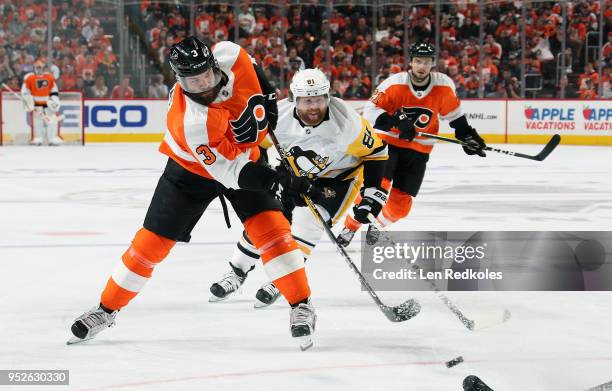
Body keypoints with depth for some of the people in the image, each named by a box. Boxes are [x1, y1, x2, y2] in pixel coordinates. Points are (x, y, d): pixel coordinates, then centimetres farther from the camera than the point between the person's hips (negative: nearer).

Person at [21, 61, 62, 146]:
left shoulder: (50, 77, 7)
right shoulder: (29, 78, -4)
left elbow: (54, 90, 15)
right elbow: (25, 92, -2)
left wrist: (54, 100, 3)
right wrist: (29, 102, -10)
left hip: (48, 103, 3)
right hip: (36, 104, -3)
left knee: (52, 121, -3)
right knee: (37, 122, -4)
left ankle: (53, 138, 1)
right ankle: (37, 139, 2)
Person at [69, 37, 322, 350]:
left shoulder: (228, 55, -26)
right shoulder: (191, 121, -40)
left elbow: (249, 66, 2)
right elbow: (228, 171, -37)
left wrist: (266, 96, -5)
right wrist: (284, 181, -44)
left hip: (244, 156, 4)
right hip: (192, 169, -4)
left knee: (270, 226, -14)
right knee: (152, 241, 1)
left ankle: (301, 305, -4)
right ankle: (107, 309, 18)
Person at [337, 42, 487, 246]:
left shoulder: (443, 86, -9)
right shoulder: (395, 83, -18)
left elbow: (453, 112, 8)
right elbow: (370, 110, -20)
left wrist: (467, 136, 6)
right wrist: (396, 122, -31)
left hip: (418, 151, 3)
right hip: (388, 143, -3)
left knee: (401, 202, 0)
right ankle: (350, 228, -7)